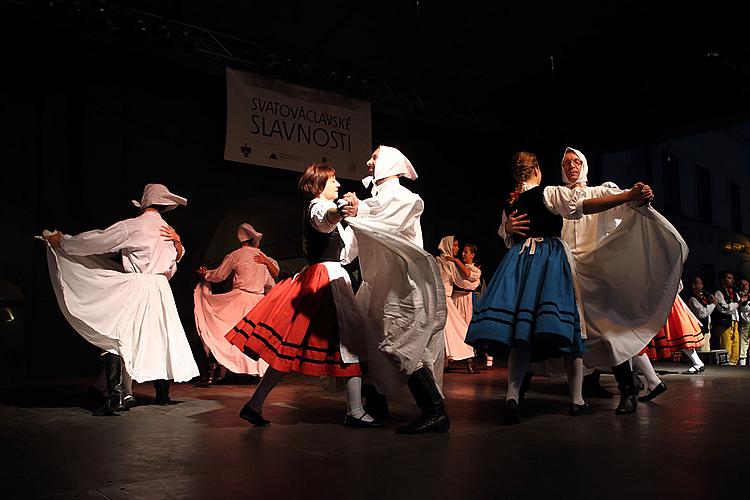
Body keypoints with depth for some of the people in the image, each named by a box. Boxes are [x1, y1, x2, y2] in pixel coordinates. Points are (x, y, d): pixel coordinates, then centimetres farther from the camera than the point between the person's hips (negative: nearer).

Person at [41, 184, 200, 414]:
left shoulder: (131, 226, -7)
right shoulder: (169, 232, 11)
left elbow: (96, 242, -5)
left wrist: (62, 241, 6)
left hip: (134, 289, -6)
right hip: (161, 290, 6)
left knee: (113, 338, -3)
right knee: (158, 339, 14)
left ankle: (115, 397, -11)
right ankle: (163, 393, 19)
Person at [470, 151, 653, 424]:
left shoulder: (510, 206, 16)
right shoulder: (549, 193, 0)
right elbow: (585, 206, -12)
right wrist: (629, 196, -15)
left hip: (520, 260, 4)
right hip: (552, 257, -4)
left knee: (522, 330, -3)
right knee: (567, 328, 1)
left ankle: (512, 396, -19)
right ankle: (577, 399, 4)